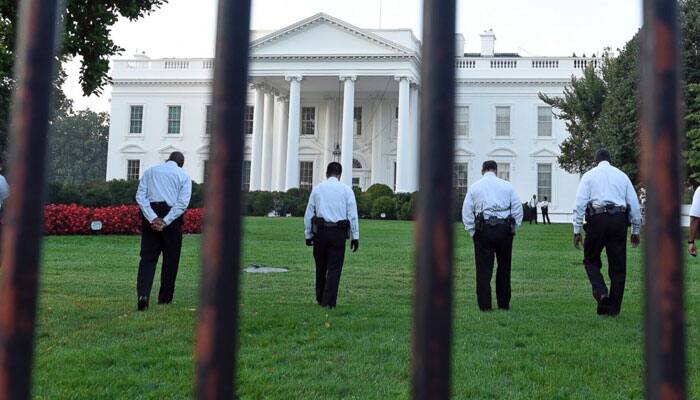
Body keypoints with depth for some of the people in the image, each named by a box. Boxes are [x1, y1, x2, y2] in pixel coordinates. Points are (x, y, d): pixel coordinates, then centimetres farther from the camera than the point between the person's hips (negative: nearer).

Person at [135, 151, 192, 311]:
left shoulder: (150, 171, 13)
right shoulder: (184, 176, 7)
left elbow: (140, 196, 1)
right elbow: (183, 202, -7)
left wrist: (152, 219, -7)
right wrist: (165, 221, -11)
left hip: (151, 216, 1)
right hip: (172, 218, -1)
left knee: (147, 258, 0)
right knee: (170, 259, 11)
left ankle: (143, 294, -18)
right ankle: (165, 298, 17)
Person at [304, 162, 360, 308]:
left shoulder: (317, 189, 8)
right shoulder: (346, 190, 4)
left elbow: (309, 214, 7)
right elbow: (353, 215, -1)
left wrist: (308, 235, 12)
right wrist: (355, 237, 1)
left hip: (320, 231, 2)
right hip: (339, 232, -2)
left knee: (321, 267, 14)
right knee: (334, 268, 2)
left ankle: (320, 299, 25)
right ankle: (329, 302, -2)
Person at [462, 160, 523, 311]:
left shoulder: (474, 187, 5)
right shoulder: (507, 186, 6)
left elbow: (466, 212, 2)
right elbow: (518, 209, 4)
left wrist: (473, 232, 6)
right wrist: (513, 229, 9)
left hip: (483, 230, -1)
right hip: (505, 229, 1)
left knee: (483, 269, 3)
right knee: (504, 268, 12)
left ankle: (485, 305, 2)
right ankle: (504, 304, 17)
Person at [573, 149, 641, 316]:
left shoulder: (589, 175, 9)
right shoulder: (622, 175, 16)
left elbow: (580, 203, 0)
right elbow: (634, 204, 13)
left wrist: (577, 230, 1)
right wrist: (635, 231, 18)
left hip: (597, 220, -2)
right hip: (619, 219, 2)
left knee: (591, 260, 12)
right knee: (618, 266, 8)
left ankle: (601, 292, -12)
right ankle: (613, 308, 11)